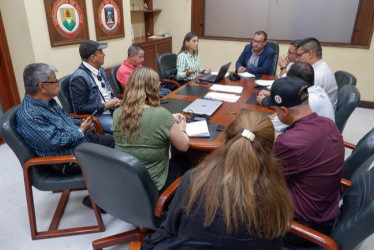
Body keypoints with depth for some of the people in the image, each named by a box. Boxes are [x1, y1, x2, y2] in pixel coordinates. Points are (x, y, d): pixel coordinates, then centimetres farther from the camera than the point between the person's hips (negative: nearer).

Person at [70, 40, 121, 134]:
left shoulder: (100, 70, 10)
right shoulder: (79, 78, -16)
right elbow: (80, 108, -17)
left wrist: (114, 100, 0)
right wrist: (105, 106, -16)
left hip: (112, 110, 8)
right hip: (96, 116, -8)